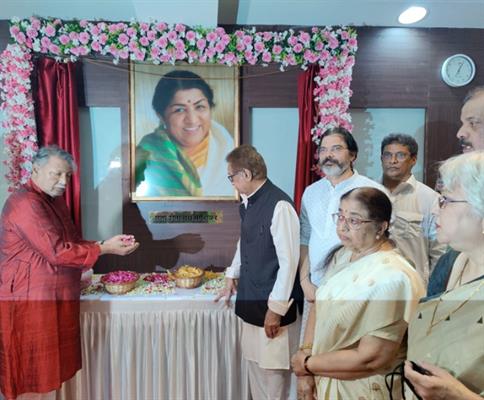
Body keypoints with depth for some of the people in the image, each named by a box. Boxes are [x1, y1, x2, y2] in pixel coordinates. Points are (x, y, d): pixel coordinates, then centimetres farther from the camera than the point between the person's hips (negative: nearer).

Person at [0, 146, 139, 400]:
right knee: (33, 373, 5)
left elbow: (70, 243, 14)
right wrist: (104, 249, -18)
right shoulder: (25, 203, -19)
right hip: (32, 300, -9)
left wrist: (106, 243, 0)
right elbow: (57, 252, -24)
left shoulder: (54, 200, 12)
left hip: (58, 298, 9)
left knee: (55, 368, 17)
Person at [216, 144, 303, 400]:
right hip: (250, 300, 8)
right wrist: (232, 276, 24)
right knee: (255, 364, 19)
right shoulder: (247, 203, 5)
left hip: (272, 305, -8)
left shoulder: (279, 205, -21)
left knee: (273, 369, 8)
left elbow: (289, 261, -20)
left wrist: (276, 308, -17)